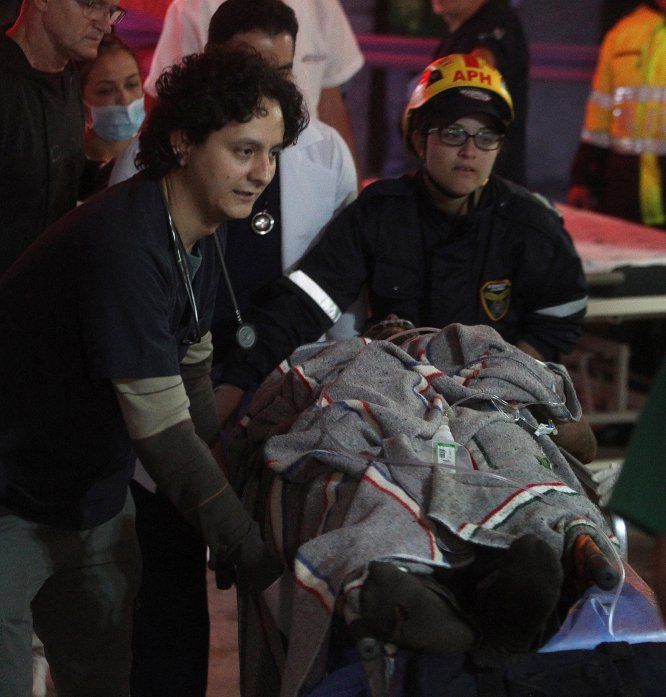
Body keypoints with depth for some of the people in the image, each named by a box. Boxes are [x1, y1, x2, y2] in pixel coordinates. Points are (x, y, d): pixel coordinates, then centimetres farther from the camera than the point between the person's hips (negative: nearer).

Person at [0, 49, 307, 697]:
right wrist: (256, 562, -27)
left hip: (94, 502, 9)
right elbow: (163, 433, -29)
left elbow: (192, 376, 13)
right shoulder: (126, 246, -28)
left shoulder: (197, 241, 2)